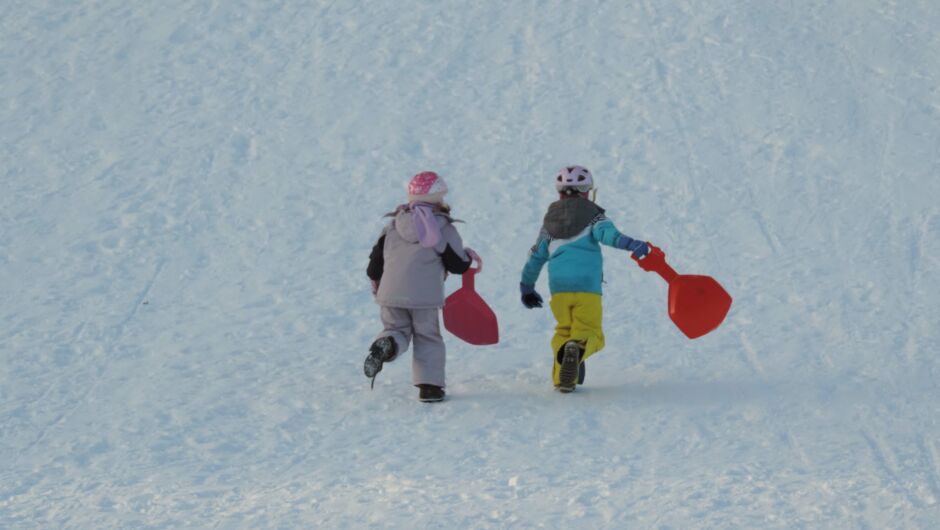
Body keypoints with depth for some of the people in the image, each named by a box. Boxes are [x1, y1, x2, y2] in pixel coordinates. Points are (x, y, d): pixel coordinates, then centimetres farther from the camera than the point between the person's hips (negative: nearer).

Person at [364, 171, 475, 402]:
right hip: (425, 296, -3)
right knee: (428, 339, 10)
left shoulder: (393, 225, 14)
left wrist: (376, 284, 33)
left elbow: (375, 262, 15)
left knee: (397, 330, 16)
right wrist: (468, 255, 26)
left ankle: (386, 344, -20)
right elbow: (457, 264, 3)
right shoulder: (443, 228, 0)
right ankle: (429, 385, 1)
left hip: (390, 294, 3)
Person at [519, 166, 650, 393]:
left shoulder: (550, 220, 21)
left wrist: (527, 287, 38)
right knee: (591, 333, 2)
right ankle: (578, 347, -35)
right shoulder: (592, 215, 8)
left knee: (564, 330, 18)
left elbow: (535, 257, 27)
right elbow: (607, 233, -15)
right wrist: (630, 244, -29)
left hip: (558, 288, 3)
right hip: (588, 286, -3)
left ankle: (562, 378, -6)